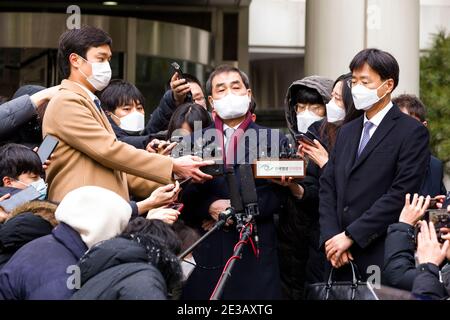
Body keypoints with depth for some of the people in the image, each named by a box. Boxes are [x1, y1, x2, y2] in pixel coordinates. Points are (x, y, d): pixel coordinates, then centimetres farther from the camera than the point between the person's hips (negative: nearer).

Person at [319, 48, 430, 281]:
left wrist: (350, 236, -15)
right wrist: (330, 236, -5)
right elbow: (327, 187, 12)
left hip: (382, 258, -6)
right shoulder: (347, 132, 17)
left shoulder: (412, 133, -5)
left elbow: (400, 194, -14)